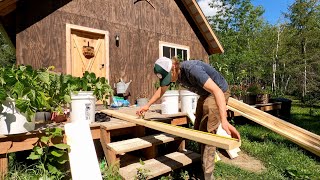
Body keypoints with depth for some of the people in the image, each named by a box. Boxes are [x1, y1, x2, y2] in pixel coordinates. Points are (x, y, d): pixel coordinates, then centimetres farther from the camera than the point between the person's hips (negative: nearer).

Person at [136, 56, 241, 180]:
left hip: (218, 93, -8)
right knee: (198, 130, 10)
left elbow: (217, 91, -42)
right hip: (205, 94, 8)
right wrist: (147, 105, 13)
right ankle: (204, 162, 28)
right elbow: (161, 90, 11)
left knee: (207, 132, -14)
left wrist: (224, 121, -52)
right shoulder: (172, 73, -8)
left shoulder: (192, 69, -34)